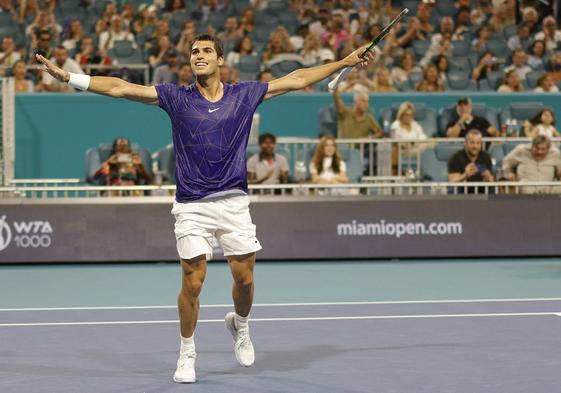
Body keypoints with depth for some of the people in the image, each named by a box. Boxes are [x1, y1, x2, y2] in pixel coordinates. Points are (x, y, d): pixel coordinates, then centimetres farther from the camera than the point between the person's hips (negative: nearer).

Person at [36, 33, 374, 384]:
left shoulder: (245, 95, 5)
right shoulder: (177, 98, 1)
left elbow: (297, 79, 10)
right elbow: (119, 88, -3)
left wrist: (345, 62, 9)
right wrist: (68, 77, -10)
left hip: (234, 201, 1)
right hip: (192, 207, -1)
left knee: (244, 278, 4)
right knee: (192, 282, -3)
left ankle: (240, 326, 37)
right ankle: (187, 354, 14)